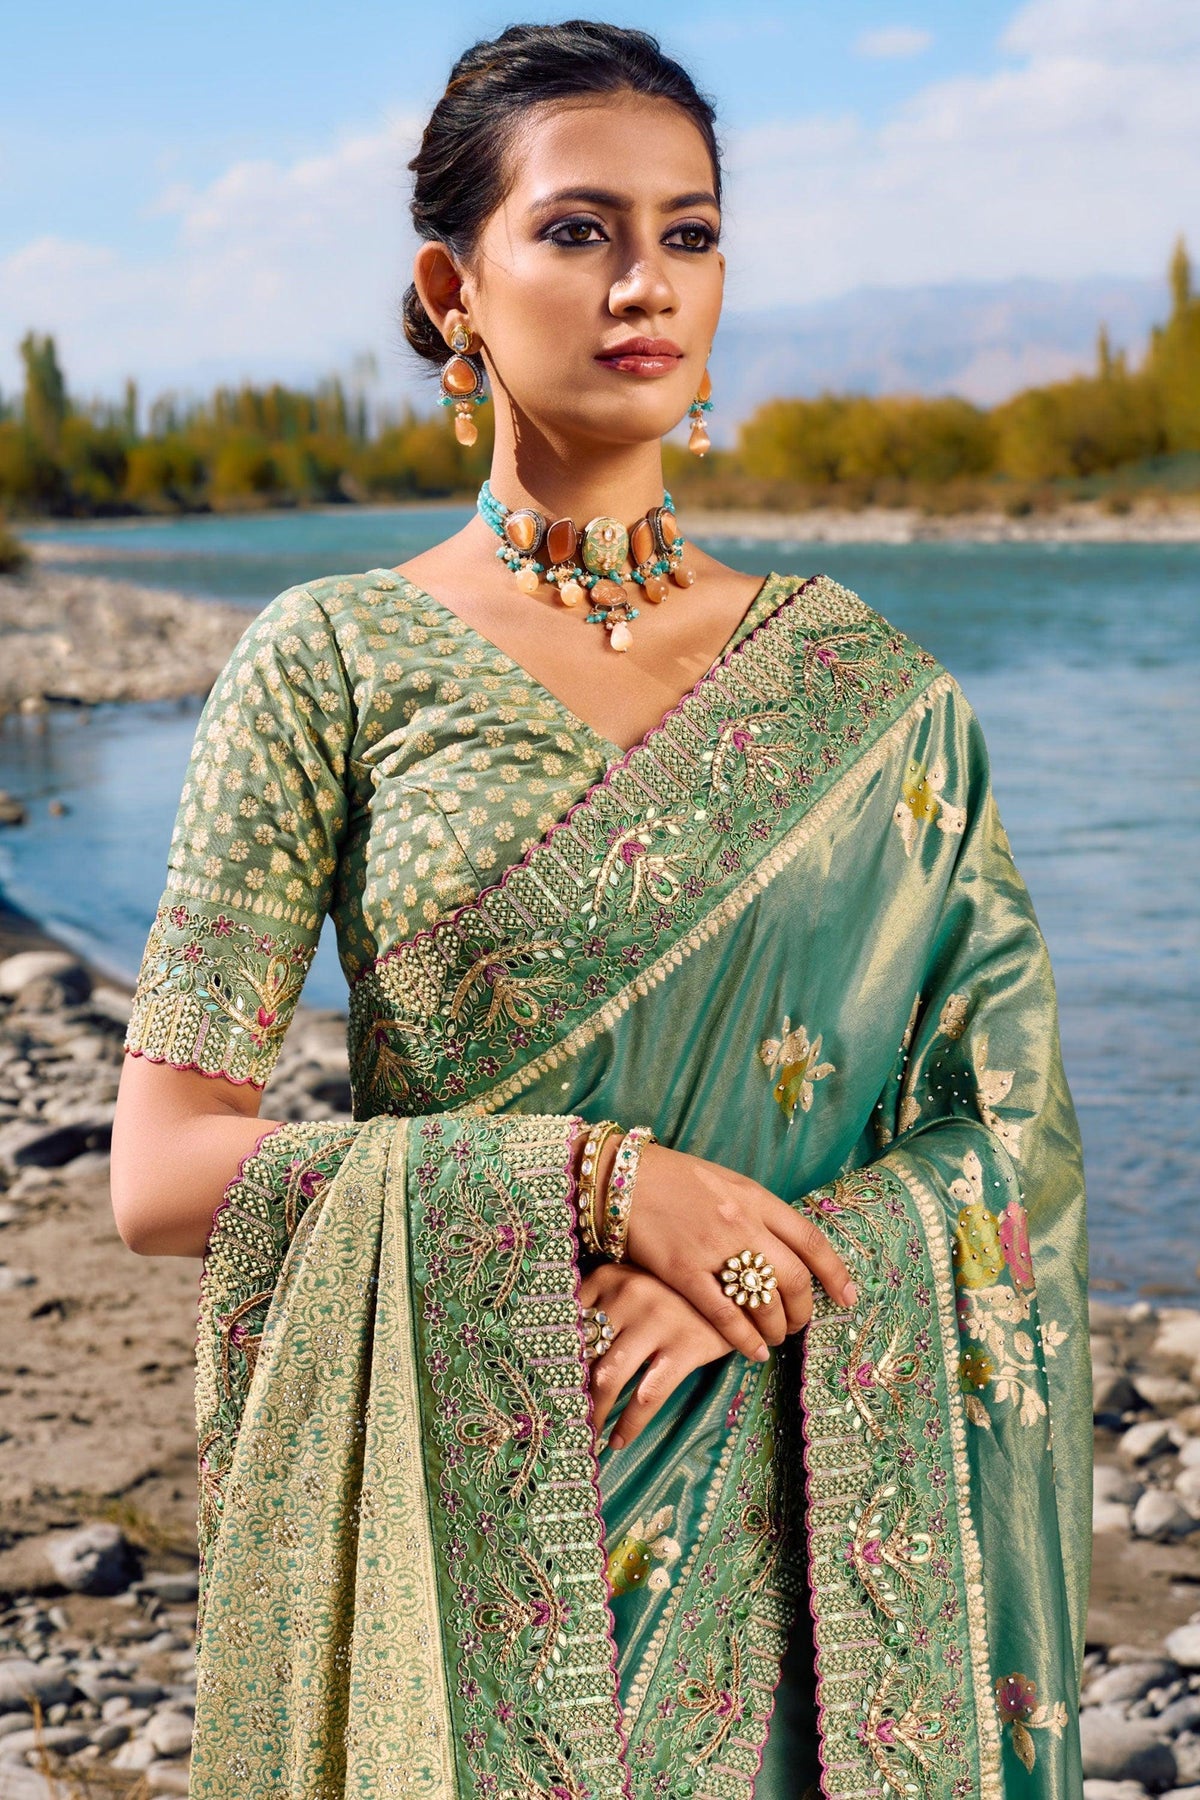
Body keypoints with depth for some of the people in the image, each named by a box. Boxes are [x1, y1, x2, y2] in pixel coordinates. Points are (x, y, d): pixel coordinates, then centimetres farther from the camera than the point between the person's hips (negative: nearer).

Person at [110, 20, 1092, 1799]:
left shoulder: (868, 690, 2)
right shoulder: (335, 662, -5)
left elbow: (1022, 1132, 2)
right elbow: (163, 1167, -9)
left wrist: (752, 1271, -16)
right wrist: (596, 1182, -19)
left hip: (793, 1525, 2)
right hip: (459, 1506, -2)